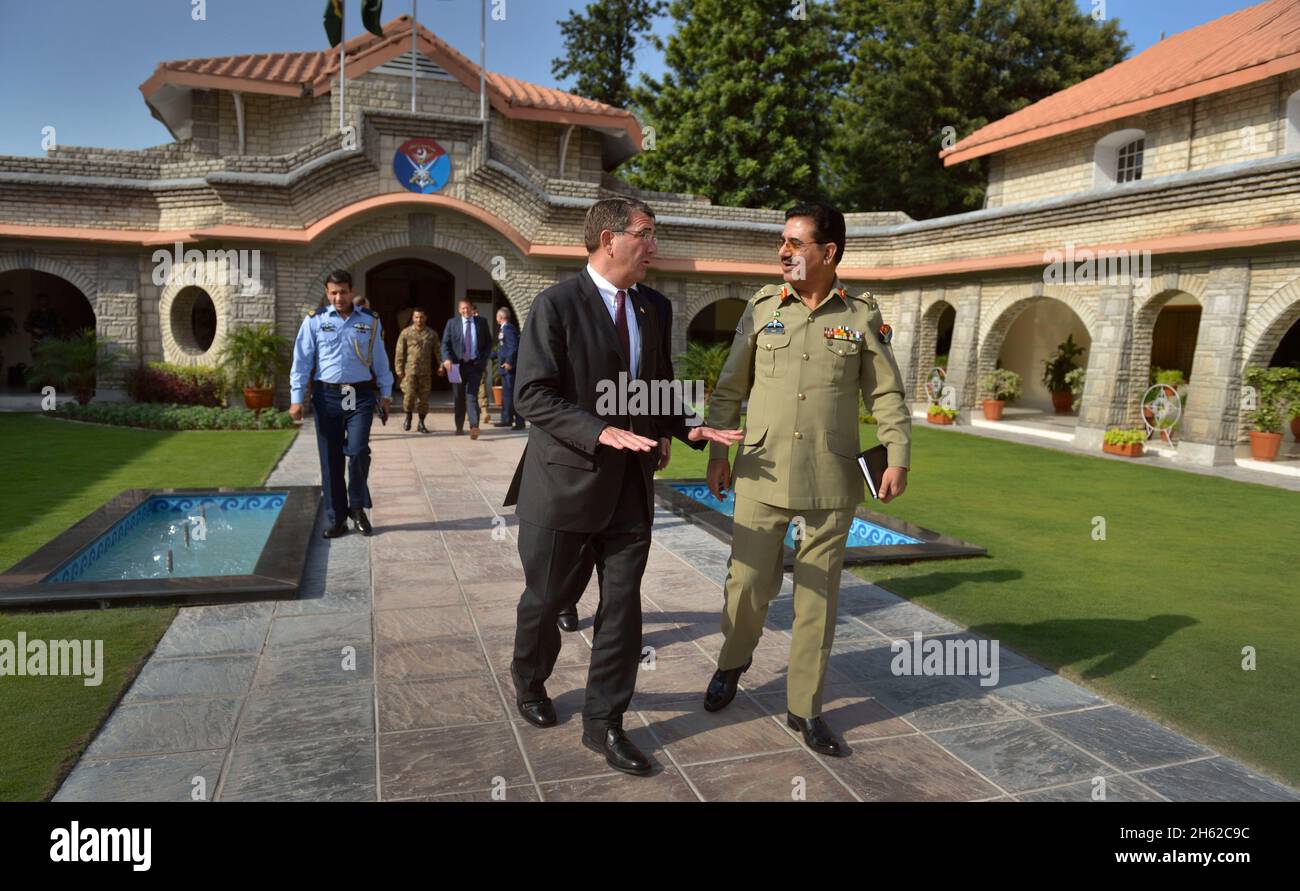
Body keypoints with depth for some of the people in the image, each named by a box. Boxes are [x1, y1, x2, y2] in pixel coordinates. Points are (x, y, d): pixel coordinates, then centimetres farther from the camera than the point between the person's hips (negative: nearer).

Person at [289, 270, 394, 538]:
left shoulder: (369, 322, 8)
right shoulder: (314, 321, 3)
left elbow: (380, 360, 14)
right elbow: (301, 361, 2)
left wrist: (385, 392, 14)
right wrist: (296, 398, -3)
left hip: (360, 395, 0)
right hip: (327, 395, 0)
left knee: (358, 451, -12)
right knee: (330, 460, 4)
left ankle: (357, 507, 11)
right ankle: (337, 519, 14)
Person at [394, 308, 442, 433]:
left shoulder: (431, 334, 8)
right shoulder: (406, 333, 4)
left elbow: (437, 351, 10)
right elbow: (400, 352, 3)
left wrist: (441, 365, -2)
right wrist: (399, 369, -3)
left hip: (425, 372, 2)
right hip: (409, 370, -2)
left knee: (424, 397, 3)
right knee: (409, 394, -13)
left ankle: (421, 423, 16)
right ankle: (408, 416, 13)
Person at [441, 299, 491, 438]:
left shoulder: (482, 322, 7)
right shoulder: (452, 323, 6)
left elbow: (489, 342, 14)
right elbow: (445, 343, 2)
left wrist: (484, 358, 1)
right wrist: (447, 359, -15)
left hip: (475, 364, -1)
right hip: (458, 364, 1)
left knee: (472, 395, -13)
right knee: (459, 397, 8)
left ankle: (474, 426, -21)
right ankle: (459, 427, 19)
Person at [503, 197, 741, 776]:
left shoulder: (645, 313, 11)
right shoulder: (556, 304, -10)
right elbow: (532, 393, -16)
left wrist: (689, 427, 2)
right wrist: (599, 432, -27)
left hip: (629, 483, 5)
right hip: (566, 479, -5)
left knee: (623, 603, 6)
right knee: (547, 598, 12)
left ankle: (603, 722, 21)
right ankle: (529, 682, 42)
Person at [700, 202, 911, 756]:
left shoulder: (862, 317, 3)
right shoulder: (761, 309, 5)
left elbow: (888, 394, 5)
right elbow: (729, 389, 8)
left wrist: (898, 458, -6)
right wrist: (717, 452, 5)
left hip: (831, 483, 0)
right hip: (762, 477, 0)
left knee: (818, 595, 7)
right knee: (748, 583, 5)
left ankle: (804, 707, 23)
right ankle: (733, 661, 36)